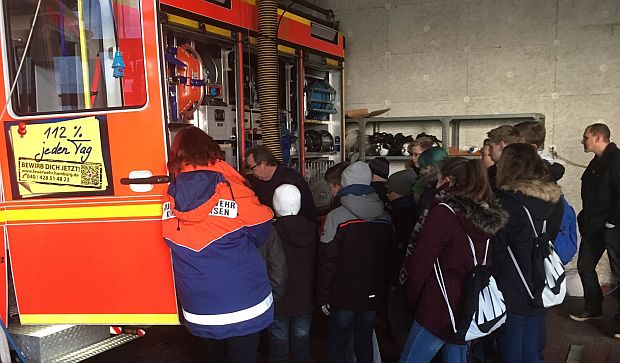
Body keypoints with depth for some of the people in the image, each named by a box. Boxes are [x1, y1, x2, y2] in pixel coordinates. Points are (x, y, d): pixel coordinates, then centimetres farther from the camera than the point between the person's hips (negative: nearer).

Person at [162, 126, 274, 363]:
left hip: (199, 311, 4)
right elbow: (262, 230, -4)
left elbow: (177, 244, 7)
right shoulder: (234, 192, -18)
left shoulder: (170, 199, -8)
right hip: (243, 307, -4)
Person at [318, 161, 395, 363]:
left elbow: (327, 261, -13)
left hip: (344, 296, -4)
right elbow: (389, 257, 9)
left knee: (336, 344, 11)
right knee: (365, 342, 17)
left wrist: (323, 296, -4)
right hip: (374, 295, 4)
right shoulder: (385, 218, 0)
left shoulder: (337, 217, -14)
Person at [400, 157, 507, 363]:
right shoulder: (490, 216, 5)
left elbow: (422, 261, -13)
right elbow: (487, 263, 10)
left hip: (439, 311, -7)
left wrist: (413, 297, 1)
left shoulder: (443, 212, -15)